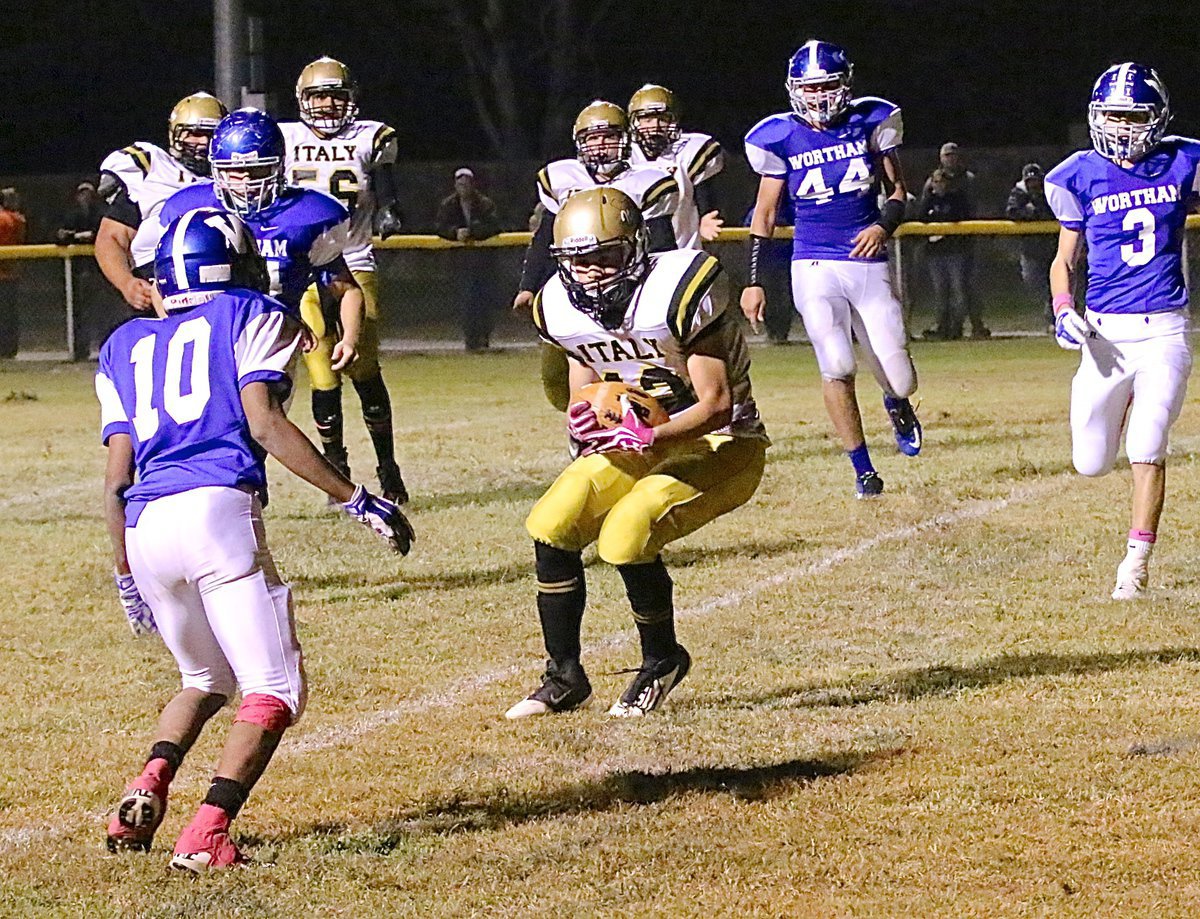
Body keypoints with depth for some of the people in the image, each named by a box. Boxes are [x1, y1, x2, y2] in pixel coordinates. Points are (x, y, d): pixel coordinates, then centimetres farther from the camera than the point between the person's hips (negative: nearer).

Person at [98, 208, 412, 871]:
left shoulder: (125, 346, 25)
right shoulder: (249, 318, 13)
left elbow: (117, 478, 18)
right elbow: (264, 424, -3)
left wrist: (126, 576, 27)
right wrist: (355, 499, -2)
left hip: (144, 527, 5)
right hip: (216, 511, -5)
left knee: (206, 681, 25)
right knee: (274, 689, -1)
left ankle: (147, 789, 0)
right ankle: (207, 833, -20)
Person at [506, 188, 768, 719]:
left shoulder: (677, 292, -25)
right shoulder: (564, 310, -5)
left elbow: (717, 405, -24)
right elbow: (583, 400, 8)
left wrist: (648, 434, -39)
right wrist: (586, 424, -17)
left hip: (722, 445, -7)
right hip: (644, 447, 7)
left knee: (625, 535, -27)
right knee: (552, 526, -9)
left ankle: (661, 663, -1)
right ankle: (564, 679, 7)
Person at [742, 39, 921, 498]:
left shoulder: (869, 124, 1)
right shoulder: (782, 138, -1)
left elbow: (898, 192, 10)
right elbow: (765, 214, 8)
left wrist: (884, 226, -11)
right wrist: (754, 282, 5)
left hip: (869, 264, 1)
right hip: (815, 267, -1)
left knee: (900, 381, 0)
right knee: (837, 365, -20)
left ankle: (896, 403, 40)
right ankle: (863, 470, -4)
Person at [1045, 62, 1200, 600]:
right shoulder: (1082, 177, 0)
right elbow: (1064, 259, 7)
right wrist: (1063, 312, -9)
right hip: (1106, 331, 1)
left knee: (1146, 448, -14)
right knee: (1091, 463, 5)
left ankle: (1137, 561, 0)